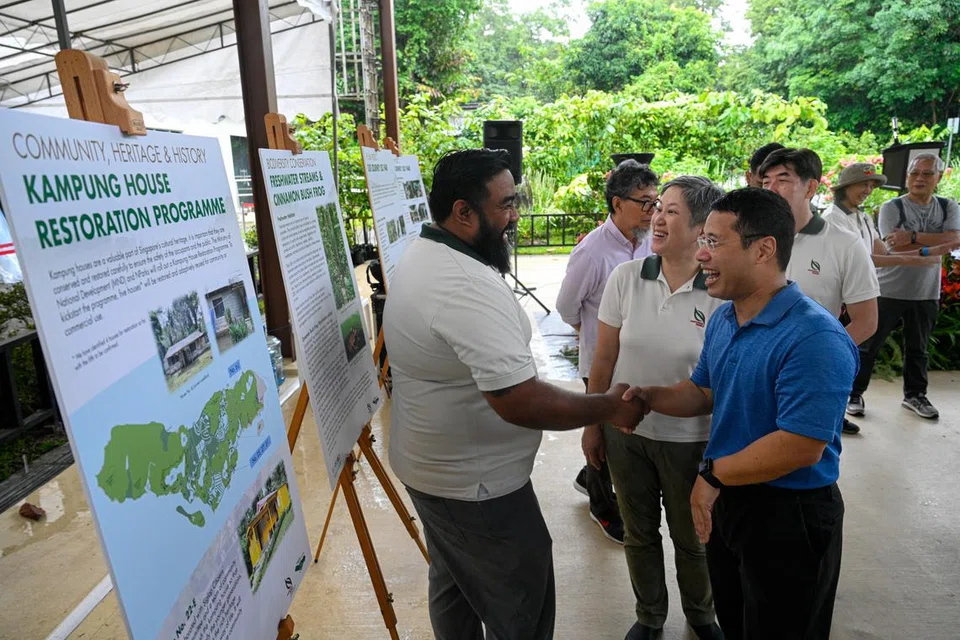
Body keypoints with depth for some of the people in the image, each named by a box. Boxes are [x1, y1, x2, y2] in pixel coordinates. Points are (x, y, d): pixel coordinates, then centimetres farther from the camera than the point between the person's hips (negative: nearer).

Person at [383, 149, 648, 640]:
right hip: (476, 485, -10)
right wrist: (609, 407, -21)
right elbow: (519, 401, -34)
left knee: (452, 582, 27)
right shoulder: (469, 286, -31)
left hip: (427, 466, 10)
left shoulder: (418, 257, 2)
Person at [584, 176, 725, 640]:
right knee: (639, 533, 20)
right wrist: (592, 424, 2)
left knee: (692, 537, 19)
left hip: (689, 439, -2)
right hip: (625, 431, 2)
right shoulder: (625, 277, -9)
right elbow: (604, 358, -2)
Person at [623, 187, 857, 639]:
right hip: (725, 499, 8)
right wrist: (650, 397, -6)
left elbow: (800, 447, -30)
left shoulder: (815, 338, -27)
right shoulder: (722, 319, 1)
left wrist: (712, 474, -18)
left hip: (790, 515, -7)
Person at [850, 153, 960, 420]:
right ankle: (854, 394, 15)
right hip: (889, 291, -4)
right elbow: (897, 248, -19)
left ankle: (915, 395, 32)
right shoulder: (892, 208, -8)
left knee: (918, 348, 17)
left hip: (926, 294, 4)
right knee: (869, 346, 3)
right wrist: (933, 246, -15)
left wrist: (914, 236, -22)